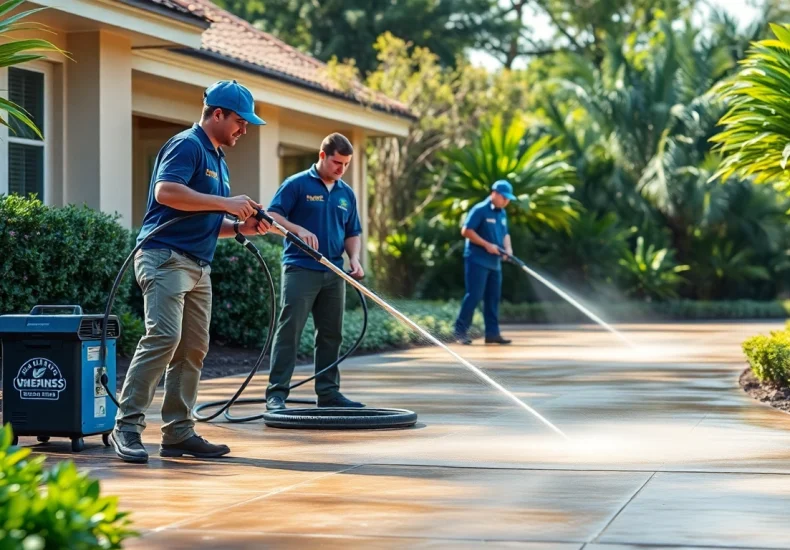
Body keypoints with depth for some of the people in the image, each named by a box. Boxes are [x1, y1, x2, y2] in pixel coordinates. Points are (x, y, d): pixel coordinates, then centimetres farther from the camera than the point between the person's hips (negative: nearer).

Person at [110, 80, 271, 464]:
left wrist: (241, 228, 10)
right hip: (166, 256, -10)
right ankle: (127, 426, -18)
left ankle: (178, 433, 7)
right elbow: (166, 191, -23)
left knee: (193, 349, 5)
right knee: (164, 336, -20)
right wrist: (226, 203, -19)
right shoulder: (187, 145, -6)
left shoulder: (217, 159, 24)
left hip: (199, 266, 10)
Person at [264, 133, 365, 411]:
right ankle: (276, 393, -7)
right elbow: (272, 215, -7)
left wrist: (354, 258, 2)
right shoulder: (297, 184, -3)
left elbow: (353, 233, 19)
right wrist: (299, 230, -22)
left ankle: (328, 391, 16)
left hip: (334, 273, 6)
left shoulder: (347, 193, 15)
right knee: (289, 332, -8)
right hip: (300, 269, -6)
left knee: (331, 335, 9)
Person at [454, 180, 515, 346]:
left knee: (493, 298, 7)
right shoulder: (479, 210, -11)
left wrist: (508, 247, 0)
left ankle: (492, 333, 11)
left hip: (494, 262, 8)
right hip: (477, 261, -8)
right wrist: (487, 245, -19)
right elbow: (466, 231, -15)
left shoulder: (502, 214, 13)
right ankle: (460, 331, -4)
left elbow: (505, 234, 22)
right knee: (474, 295, -10)